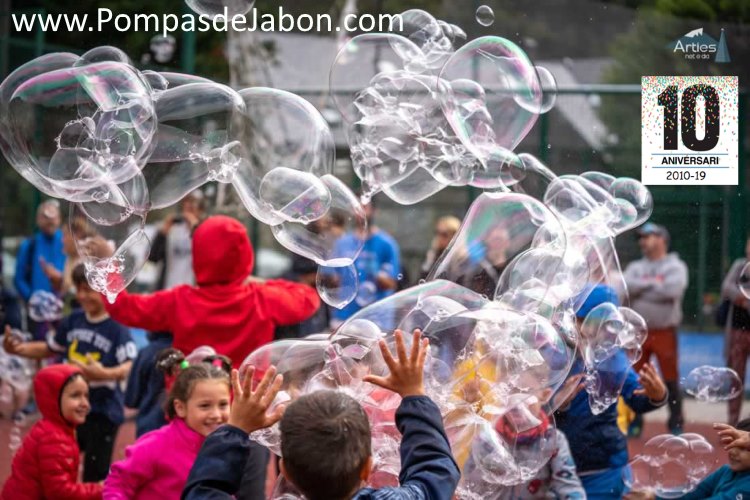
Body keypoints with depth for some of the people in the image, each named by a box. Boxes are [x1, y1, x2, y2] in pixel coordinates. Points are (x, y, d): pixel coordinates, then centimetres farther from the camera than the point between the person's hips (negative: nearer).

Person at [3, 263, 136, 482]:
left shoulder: (117, 327, -17)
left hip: (103, 413, -7)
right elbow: (50, 348, 19)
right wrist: (18, 349, 4)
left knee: (95, 479, -1)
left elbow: (130, 366, -29)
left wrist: (105, 374, -48)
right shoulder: (73, 321, 4)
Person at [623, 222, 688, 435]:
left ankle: (676, 425, 5)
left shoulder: (676, 266, 1)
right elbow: (628, 286, -7)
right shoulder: (635, 267, 13)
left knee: (671, 380, -2)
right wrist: (654, 283, -9)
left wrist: (641, 288, -9)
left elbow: (672, 290, -18)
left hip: (665, 332, -4)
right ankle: (634, 424, 13)